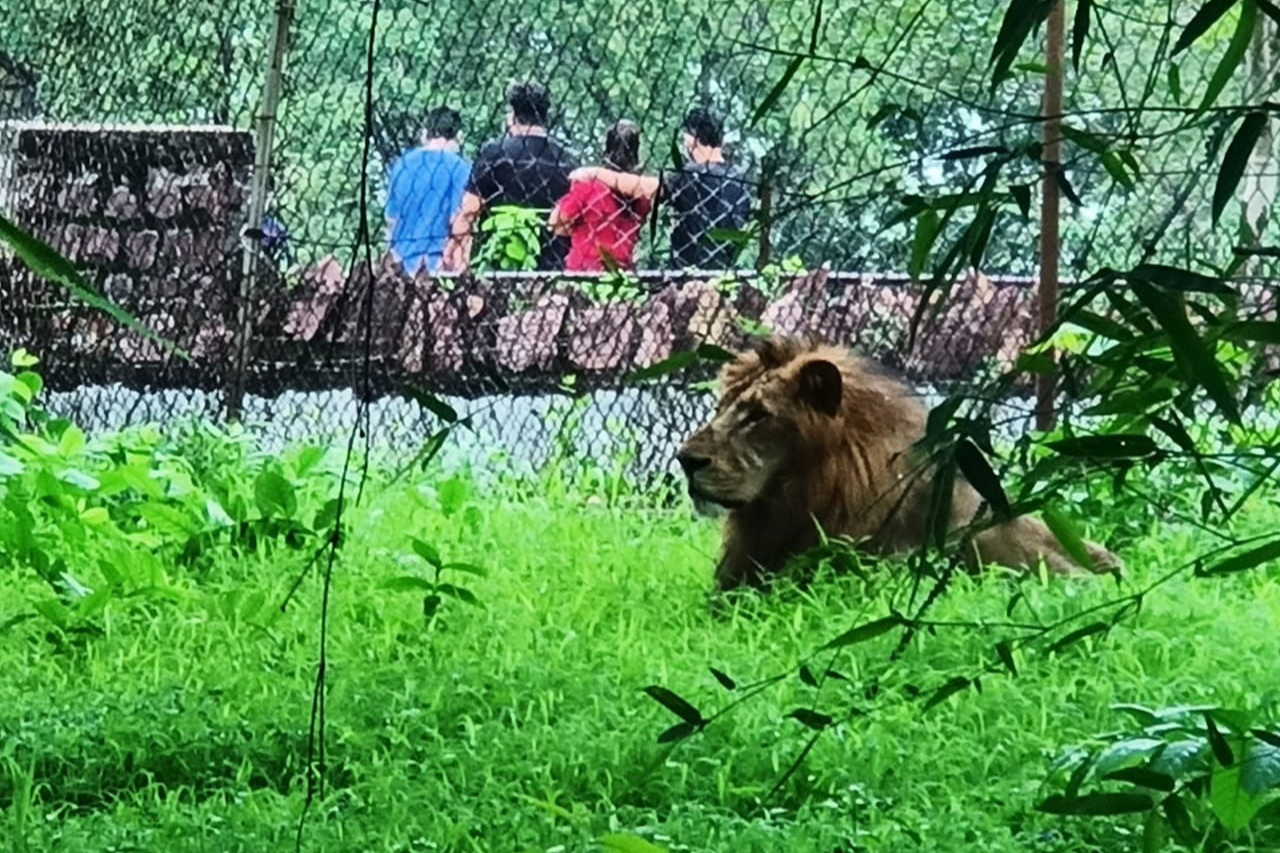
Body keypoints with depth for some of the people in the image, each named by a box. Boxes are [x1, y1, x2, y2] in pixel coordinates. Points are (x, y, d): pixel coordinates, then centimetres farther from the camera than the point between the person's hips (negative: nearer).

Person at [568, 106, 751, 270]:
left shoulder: (692, 178, -13)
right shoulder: (739, 183, 8)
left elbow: (638, 186, -12)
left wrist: (595, 172, -2)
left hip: (691, 271, -7)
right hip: (726, 275, 7)